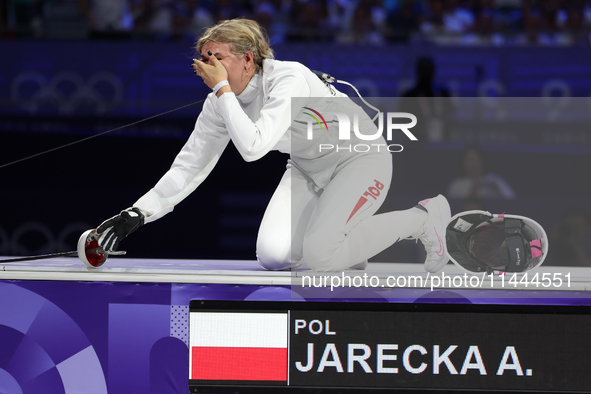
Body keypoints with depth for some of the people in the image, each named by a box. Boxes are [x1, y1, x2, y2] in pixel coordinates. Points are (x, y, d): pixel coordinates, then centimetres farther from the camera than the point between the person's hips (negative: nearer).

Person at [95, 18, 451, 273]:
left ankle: (423, 218, -5)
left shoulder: (289, 79, -31)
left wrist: (221, 88, -36)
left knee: (319, 255, -25)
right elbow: (191, 167, -3)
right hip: (308, 170, 7)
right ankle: (346, 243, 17)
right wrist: (137, 214, -12)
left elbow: (253, 147, -43)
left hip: (361, 159, -7)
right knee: (273, 257, -13)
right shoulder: (220, 103, -10)